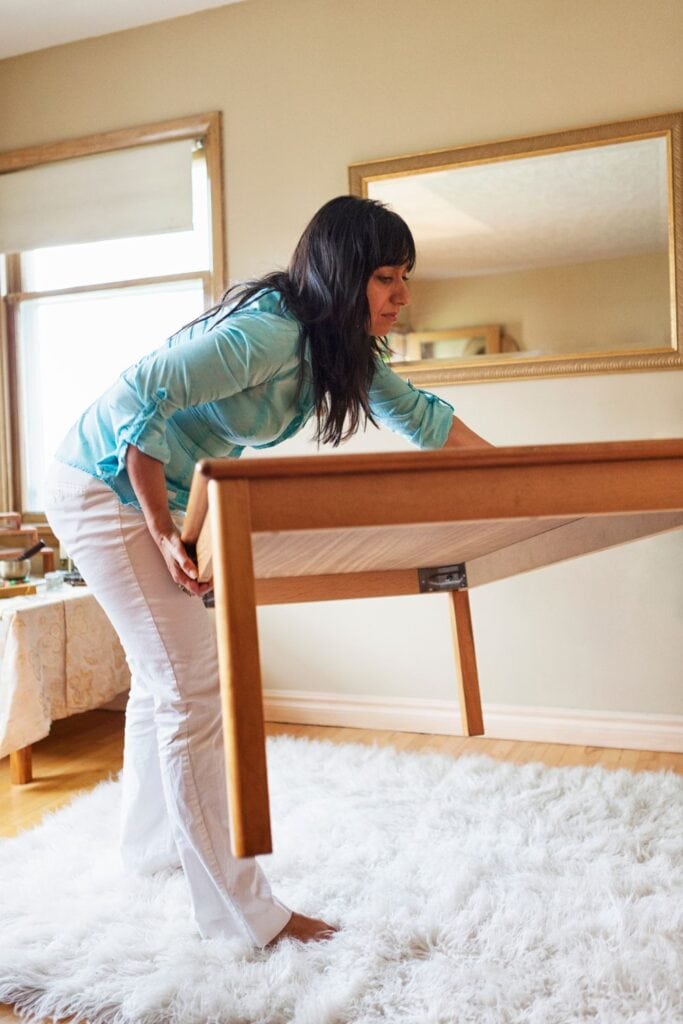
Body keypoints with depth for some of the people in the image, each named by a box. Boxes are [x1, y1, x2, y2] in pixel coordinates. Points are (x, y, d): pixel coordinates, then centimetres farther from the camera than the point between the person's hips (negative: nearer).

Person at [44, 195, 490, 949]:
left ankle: (149, 841, 40)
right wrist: (163, 534, -27)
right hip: (104, 486, -10)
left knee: (163, 675, 19)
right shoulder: (271, 331, -28)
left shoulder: (342, 344, 1)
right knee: (192, 688, -9)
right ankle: (239, 910, 2)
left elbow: (417, 414, 10)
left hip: (162, 490, 10)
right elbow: (140, 395, -32)